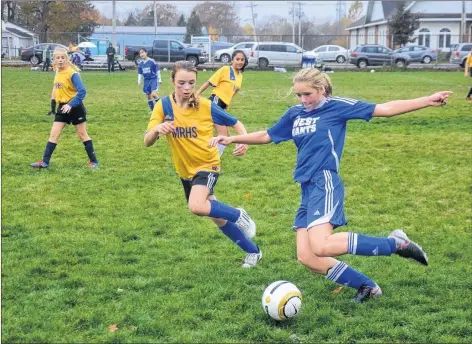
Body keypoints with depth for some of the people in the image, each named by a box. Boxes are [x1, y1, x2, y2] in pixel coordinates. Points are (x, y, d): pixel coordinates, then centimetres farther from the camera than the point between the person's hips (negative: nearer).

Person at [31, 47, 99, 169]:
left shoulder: (72, 73, -20)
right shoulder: (57, 72, 3)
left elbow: (82, 91, -25)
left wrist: (71, 105, -29)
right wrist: (53, 103, 16)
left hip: (75, 107, -6)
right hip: (62, 107, 6)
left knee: (82, 134, 2)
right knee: (54, 134, 3)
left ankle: (93, 161, 13)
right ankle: (45, 162, 5)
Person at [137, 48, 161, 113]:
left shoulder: (152, 61, -13)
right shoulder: (140, 63, 2)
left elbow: (157, 70, -6)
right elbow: (140, 73, 14)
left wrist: (159, 79, -4)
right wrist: (139, 81, 6)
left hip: (154, 79, -5)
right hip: (146, 81, 6)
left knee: (153, 94, -22)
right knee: (148, 96, 7)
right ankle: (152, 110, 19)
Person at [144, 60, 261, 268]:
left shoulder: (206, 106, -15)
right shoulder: (164, 105, -11)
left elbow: (235, 123, -2)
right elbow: (147, 142, -16)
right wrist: (157, 129, -38)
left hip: (207, 165, -4)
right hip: (185, 170, 4)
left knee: (196, 206, -31)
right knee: (217, 217, 11)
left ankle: (238, 216, -5)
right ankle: (252, 252, 29)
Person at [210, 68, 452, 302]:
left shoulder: (337, 106, -1)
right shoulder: (295, 114, 16)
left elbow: (385, 109, -3)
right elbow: (266, 136, 30)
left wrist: (427, 101, -8)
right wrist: (231, 138, 23)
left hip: (325, 184, -7)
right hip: (307, 189, 7)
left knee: (322, 247, -27)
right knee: (306, 257, -2)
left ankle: (395, 243, -14)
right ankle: (366, 286, 11)